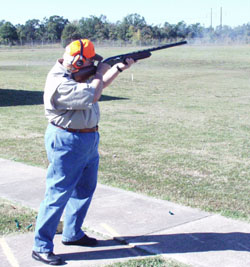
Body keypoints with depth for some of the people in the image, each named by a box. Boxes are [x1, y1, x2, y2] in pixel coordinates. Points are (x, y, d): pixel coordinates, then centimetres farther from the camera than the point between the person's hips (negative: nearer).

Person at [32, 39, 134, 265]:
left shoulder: (75, 74, 7)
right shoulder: (59, 83, -24)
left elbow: (100, 85, 23)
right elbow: (93, 95, -26)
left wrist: (120, 68, 13)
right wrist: (100, 72, -10)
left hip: (88, 140, 10)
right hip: (67, 143, -10)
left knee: (84, 190, 19)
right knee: (58, 194, -5)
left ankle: (73, 234, 35)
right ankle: (41, 248, 4)